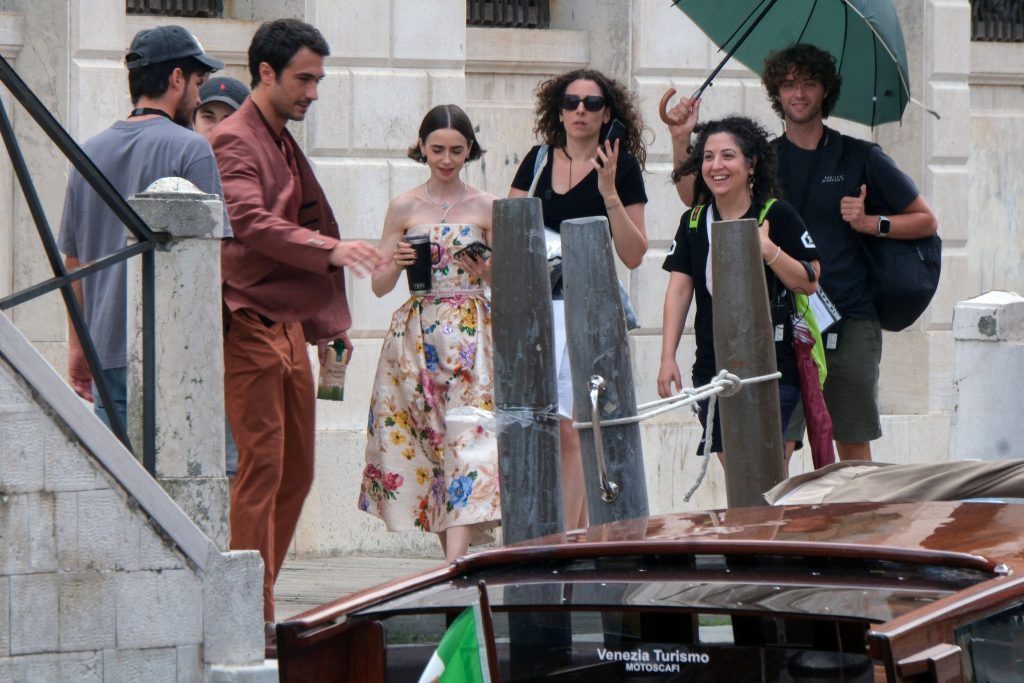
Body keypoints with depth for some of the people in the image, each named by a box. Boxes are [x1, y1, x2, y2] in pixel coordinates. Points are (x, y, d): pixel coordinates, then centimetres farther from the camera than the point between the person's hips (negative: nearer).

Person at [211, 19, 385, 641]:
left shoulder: (286, 145, 20)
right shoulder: (234, 141, -10)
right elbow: (250, 222, -26)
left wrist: (327, 326, 23)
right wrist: (331, 249, -36)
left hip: (288, 325, 9)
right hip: (249, 327, -9)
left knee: (296, 472, 8)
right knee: (261, 467, -11)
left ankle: (256, 608, 13)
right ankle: (253, 621, -9)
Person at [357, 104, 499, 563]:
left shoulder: (486, 208, 6)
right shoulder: (404, 207, 7)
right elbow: (379, 285, 7)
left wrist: (486, 270, -12)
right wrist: (397, 264, -13)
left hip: (470, 336, -1)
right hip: (416, 336, 1)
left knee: (467, 436, -14)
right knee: (426, 437, 1)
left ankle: (454, 560, -23)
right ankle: (456, 562, 9)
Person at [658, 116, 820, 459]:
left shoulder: (776, 216, -3)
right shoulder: (694, 222, 9)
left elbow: (809, 283, -5)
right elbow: (679, 289, 5)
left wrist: (768, 249, -20)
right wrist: (668, 357, -2)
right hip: (712, 371, 4)